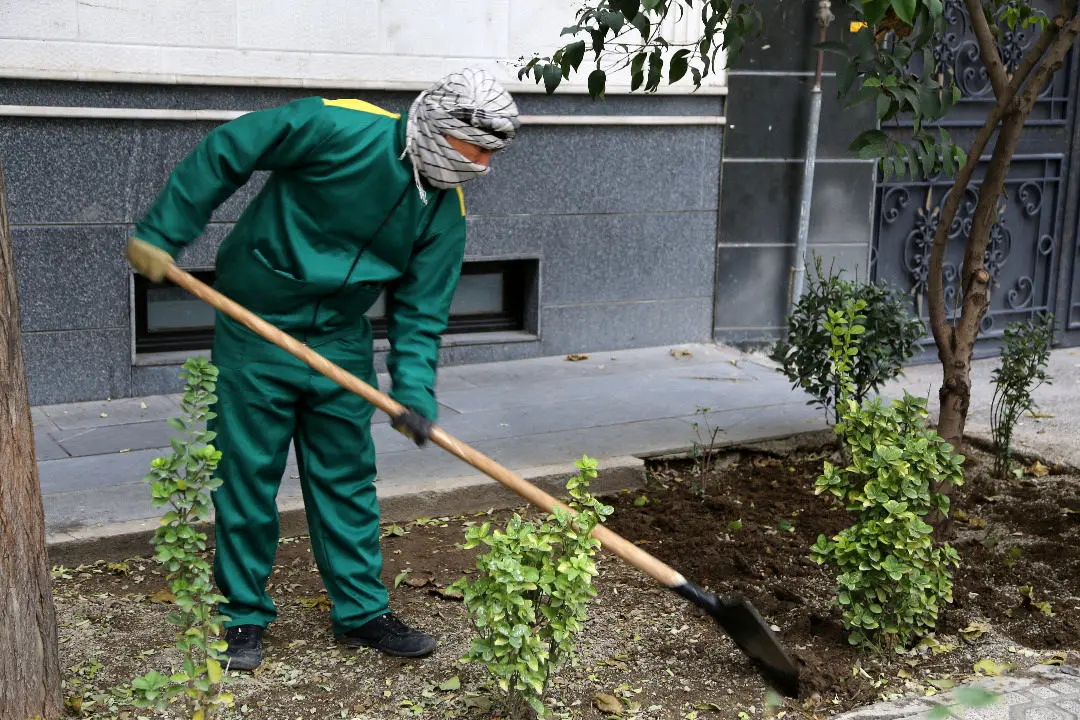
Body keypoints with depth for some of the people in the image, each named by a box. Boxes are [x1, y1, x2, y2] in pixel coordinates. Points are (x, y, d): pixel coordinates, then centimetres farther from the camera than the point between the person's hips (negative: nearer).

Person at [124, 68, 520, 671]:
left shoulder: (446, 212, -5)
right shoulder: (338, 129, -23)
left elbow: (421, 309, -3)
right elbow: (224, 153, -17)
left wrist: (415, 391, -18)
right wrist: (161, 235, -16)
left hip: (342, 344, 5)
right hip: (256, 329, -5)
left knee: (348, 479, 10)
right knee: (248, 475, 4)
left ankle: (362, 610, 23)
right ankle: (244, 616, 19)